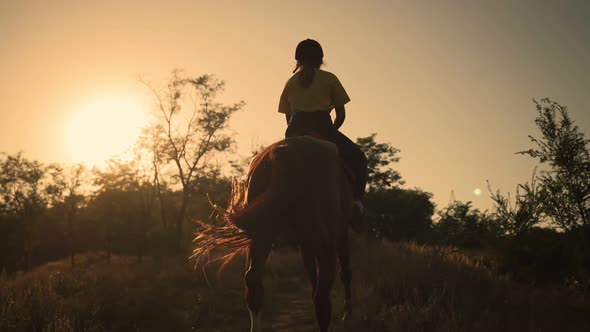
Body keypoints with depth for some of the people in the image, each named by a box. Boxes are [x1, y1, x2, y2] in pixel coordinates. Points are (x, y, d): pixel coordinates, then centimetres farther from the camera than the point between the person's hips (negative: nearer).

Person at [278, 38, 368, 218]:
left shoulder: (290, 82, 20)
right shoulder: (329, 78, 12)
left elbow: (288, 117, 17)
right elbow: (341, 114, 10)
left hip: (295, 130, 3)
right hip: (322, 126, -3)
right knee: (357, 157, 13)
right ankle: (356, 198, -9)